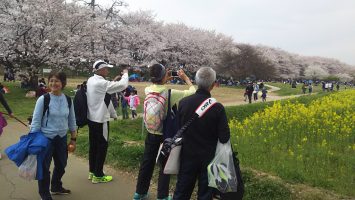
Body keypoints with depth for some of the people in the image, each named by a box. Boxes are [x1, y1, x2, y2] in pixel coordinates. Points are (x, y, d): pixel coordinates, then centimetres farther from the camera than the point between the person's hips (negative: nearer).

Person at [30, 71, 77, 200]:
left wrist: (73, 139, 9)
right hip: (46, 139, -4)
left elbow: (72, 121, 8)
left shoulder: (68, 100, -1)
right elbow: (35, 122, -10)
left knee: (61, 165, 20)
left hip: (62, 138, 5)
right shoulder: (43, 99, -13)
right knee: (44, 167, 7)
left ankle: (56, 187, 45)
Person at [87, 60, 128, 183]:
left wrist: (113, 81, 13)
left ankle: (92, 172, 28)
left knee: (93, 145, 16)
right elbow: (123, 85, -20)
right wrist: (125, 74, -3)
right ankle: (98, 175, 12)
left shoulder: (91, 81, 6)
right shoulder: (101, 83, -22)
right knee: (102, 146, 2)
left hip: (92, 118, 9)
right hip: (100, 120, -9)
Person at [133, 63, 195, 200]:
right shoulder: (170, 93, -21)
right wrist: (186, 78, -1)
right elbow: (193, 92, -13)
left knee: (147, 163, 17)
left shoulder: (147, 90, -7)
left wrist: (166, 79, 10)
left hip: (151, 133, 5)